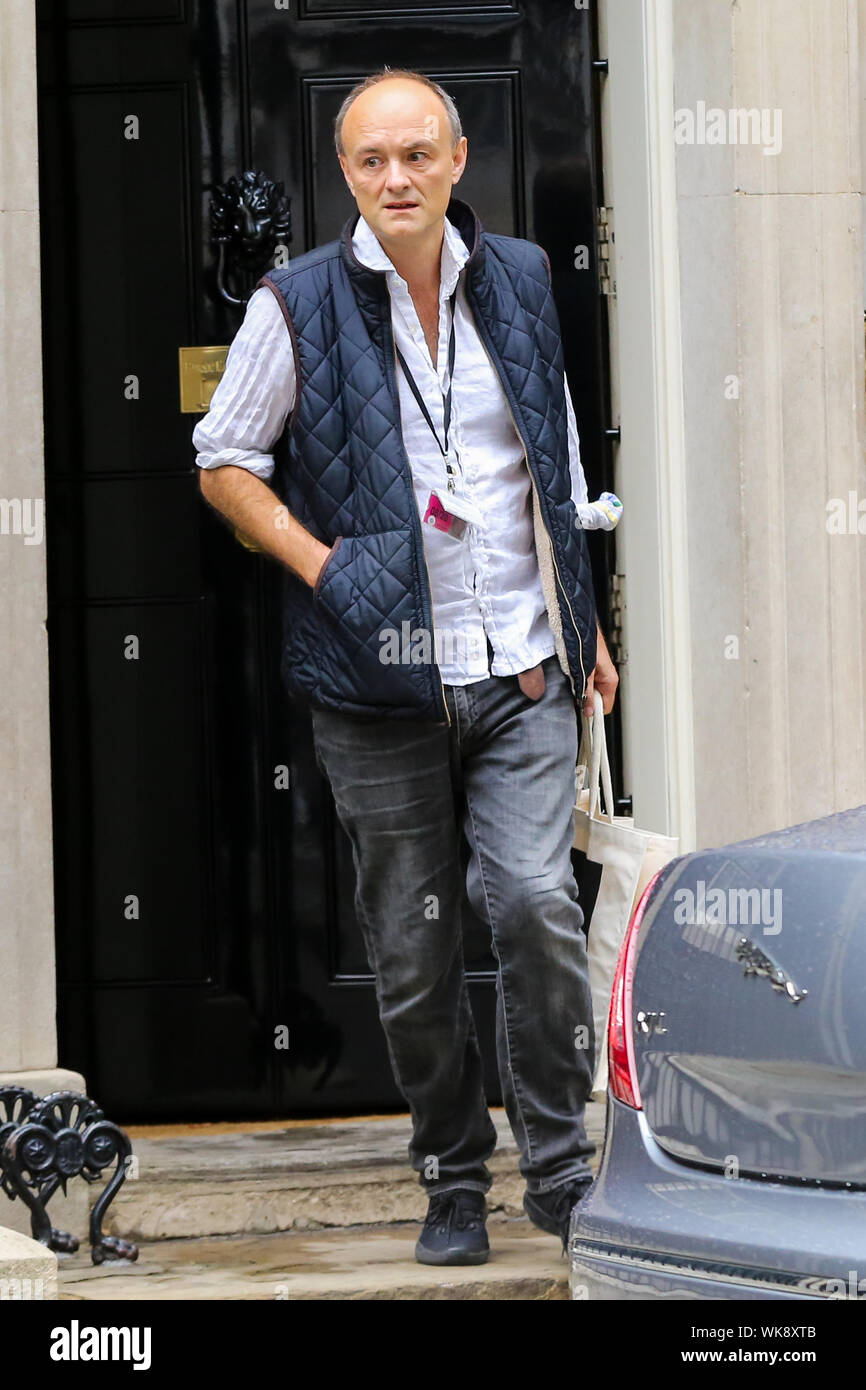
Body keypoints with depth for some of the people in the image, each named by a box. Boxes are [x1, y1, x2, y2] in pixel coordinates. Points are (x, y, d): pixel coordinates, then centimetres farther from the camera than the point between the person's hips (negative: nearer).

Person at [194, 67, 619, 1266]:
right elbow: (224, 462, 4)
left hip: (520, 670, 2)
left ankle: (559, 1166, 2)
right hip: (381, 677, -1)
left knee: (536, 901, -12)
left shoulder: (519, 281, 8)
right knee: (412, 947, 5)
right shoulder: (300, 304, -3)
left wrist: (583, 627, 16)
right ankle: (453, 1180, 19)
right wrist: (322, 569, -10)